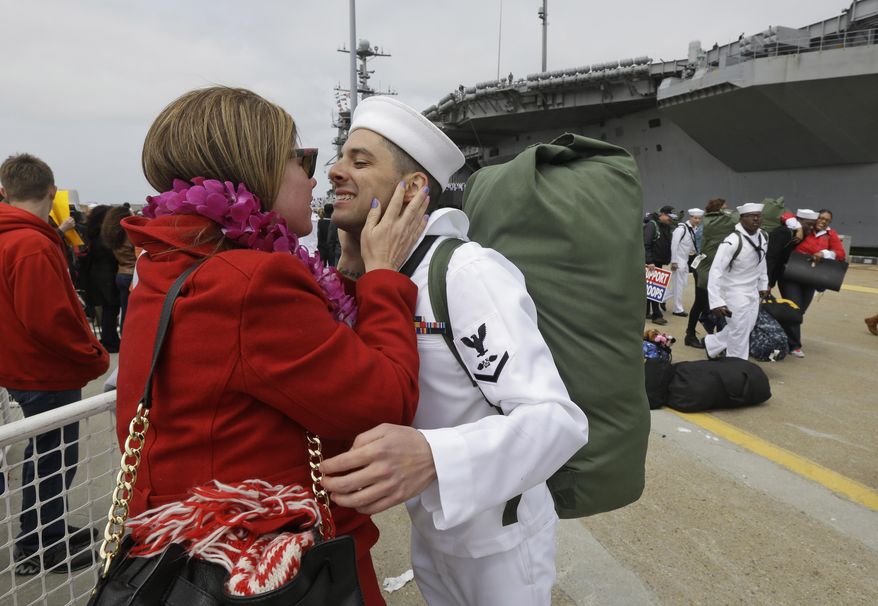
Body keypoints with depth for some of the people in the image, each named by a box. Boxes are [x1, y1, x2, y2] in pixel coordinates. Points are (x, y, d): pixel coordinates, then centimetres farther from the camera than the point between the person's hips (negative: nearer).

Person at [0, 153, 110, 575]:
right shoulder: (34, 246, -23)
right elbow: (49, 321, -27)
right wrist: (95, 358, -15)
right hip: (47, 376, -10)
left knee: (46, 456, 22)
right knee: (53, 460, 5)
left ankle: (49, 530, 37)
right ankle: (35, 549, 21)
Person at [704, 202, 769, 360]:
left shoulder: (762, 237, 0)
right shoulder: (732, 241, -24)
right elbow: (716, 271, -27)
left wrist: (763, 285, 18)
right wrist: (716, 302, -32)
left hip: (753, 292, 8)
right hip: (734, 293, -8)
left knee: (745, 329, 19)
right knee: (740, 333, -1)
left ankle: (711, 344, 39)